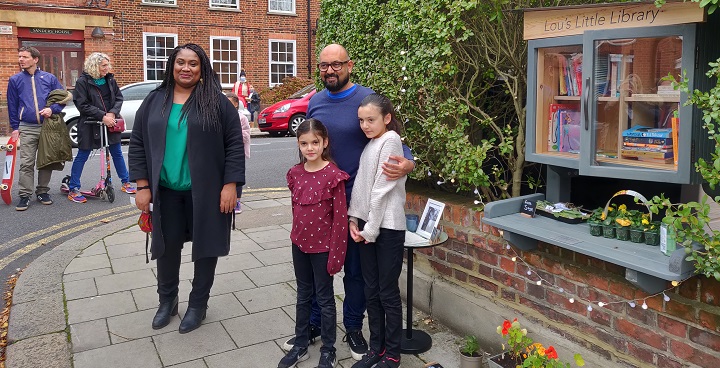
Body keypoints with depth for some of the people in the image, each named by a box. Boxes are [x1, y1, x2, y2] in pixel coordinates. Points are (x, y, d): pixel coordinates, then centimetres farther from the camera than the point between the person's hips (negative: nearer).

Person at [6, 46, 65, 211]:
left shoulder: (49, 78, 5)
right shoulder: (15, 80, 7)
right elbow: (12, 106, 10)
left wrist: (52, 109, -11)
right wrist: (15, 128, 5)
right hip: (27, 129, 0)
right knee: (26, 163, -4)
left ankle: (43, 191, 20)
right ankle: (25, 195, 2)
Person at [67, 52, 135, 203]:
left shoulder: (110, 80, 6)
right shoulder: (83, 81, -9)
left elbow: (119, 98, 4)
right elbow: (83, 105, -14)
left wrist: (112, 113, -14)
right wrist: (102, 116, -21)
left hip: (110, 122, 5)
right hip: (90, 125, -5)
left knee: (117, 153, 12)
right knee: (82, 156, 2)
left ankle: (126, 183, 26)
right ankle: (73, 190, 8)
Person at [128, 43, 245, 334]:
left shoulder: (217, 102, -3)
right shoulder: (154, 101, 5)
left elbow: (235, 145, -6)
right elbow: (138, 145, 6)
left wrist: (230, 185, -12)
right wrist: (142, 185, -1)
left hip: (206, 190, -2)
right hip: (165, 190, 3)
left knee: (206, 245, 8)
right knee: (167, 246, 12)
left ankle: (198, 304, 26)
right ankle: (167, 300, 33)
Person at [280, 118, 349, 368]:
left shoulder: (333, 175, -16)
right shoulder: (295, 173, 1)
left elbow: (340, 217, -15)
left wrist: (335, 253, -15)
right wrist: (296, 239, 14)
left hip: (322, 246, -5)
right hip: (299, 244, 5)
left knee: (325, 299, 9)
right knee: (303, 295, 18)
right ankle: (301, 344, 34)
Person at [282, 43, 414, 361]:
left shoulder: (367, 99, -9)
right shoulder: (314, 102, 6)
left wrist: (407, 163, -31)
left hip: (355, 202, -4)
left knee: (355, 269, 10)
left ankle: (353, 327, 30)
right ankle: (313, 324, 32)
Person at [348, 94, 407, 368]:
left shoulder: (391, 141, -11)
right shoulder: (370, 143, 14)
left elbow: (382, 189, -14)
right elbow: (360, 183, 13)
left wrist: (371, 230, -13)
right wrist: (353, 218, 2)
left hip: (387, 227, -7)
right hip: (366, 225, 8)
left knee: (388, 293, 3)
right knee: (371, 291, 13)